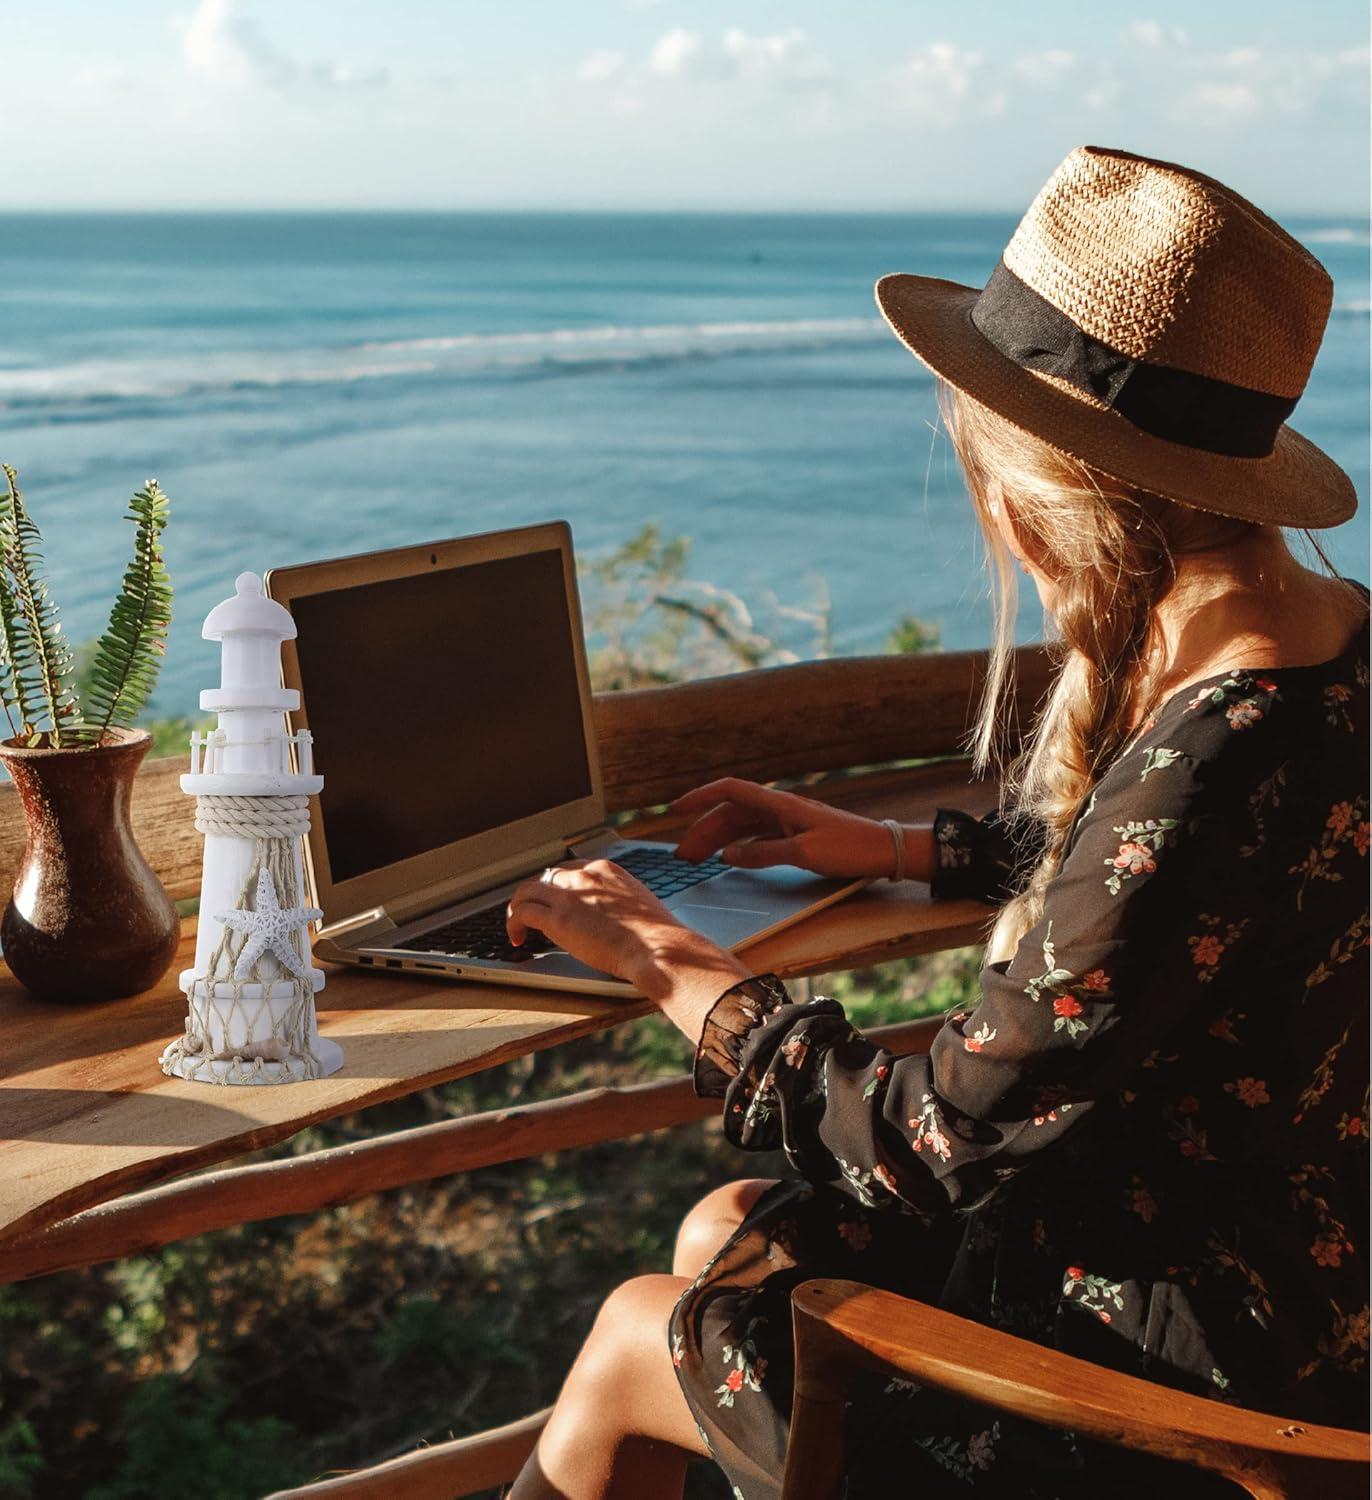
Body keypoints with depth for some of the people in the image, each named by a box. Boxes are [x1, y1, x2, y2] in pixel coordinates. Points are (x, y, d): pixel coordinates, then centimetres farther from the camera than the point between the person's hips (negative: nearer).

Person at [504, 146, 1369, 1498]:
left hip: (1195, 1385, -9)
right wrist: (889, 851, 23)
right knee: (724, 1237, 20)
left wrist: (674, 967, -11)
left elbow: (936, 1142, -25)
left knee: (637, 1344, 7)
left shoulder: (1211, 765, -33)